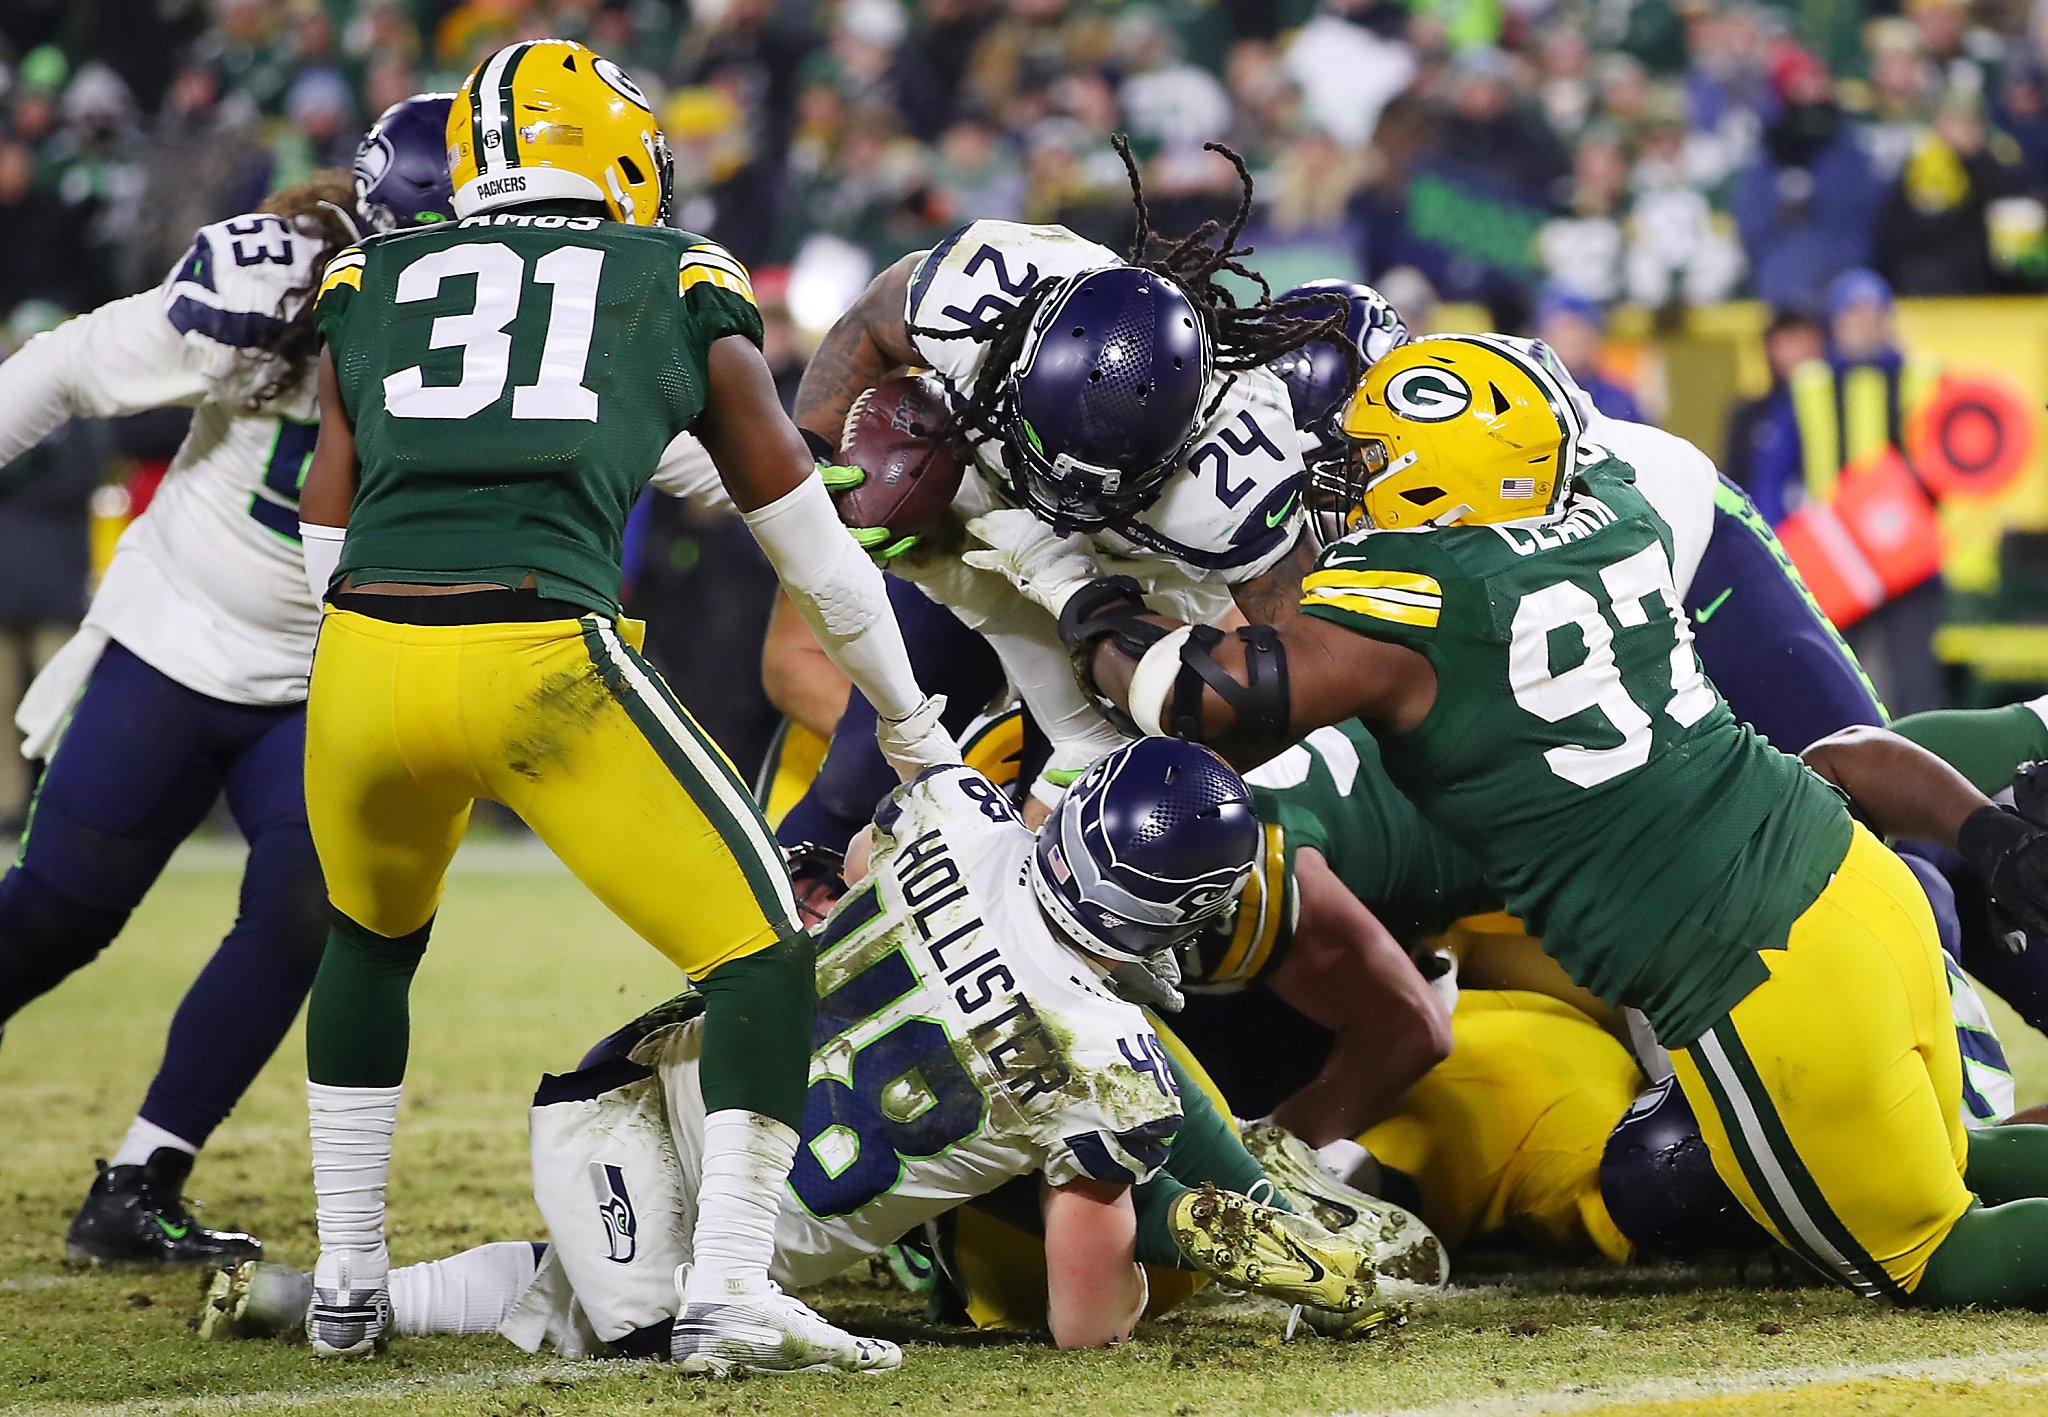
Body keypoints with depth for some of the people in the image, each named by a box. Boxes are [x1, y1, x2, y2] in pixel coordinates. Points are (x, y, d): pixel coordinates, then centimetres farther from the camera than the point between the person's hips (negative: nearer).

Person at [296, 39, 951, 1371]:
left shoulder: (369, 288, 23)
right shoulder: (683, 291, 19)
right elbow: (815, 550, 27)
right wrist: (915, 731, 39)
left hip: (364, 659, 3)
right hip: (542, 660, -3)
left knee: (371, 936, 31)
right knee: (760, 947, 8)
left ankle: (348, 1283, 34)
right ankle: (731, 1289, -6)